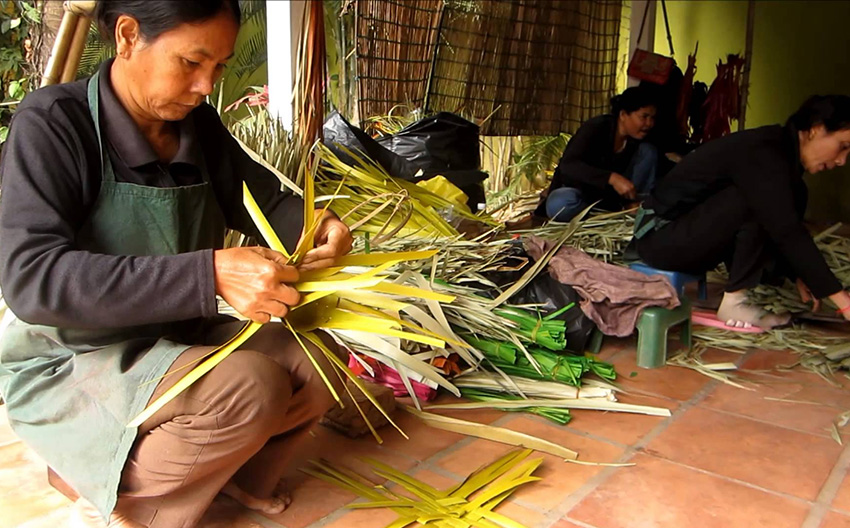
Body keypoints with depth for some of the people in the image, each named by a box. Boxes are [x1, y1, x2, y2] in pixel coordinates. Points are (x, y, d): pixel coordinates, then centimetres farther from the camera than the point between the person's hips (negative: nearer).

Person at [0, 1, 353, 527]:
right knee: (251, 390, -28)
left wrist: (313, 224, -15)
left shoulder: (198, 125, -2)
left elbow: (265, 199, 11)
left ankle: (235, 471, 13)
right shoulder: (53, 123, -19)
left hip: (175, 336, 6)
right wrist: (210, 275, -41)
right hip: (67, 363, -6)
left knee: (316, 366, -11)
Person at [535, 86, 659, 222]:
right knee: (558, 204, -41)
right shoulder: (596, 127, -23)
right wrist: (612, 178, -49)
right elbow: (568, 165, -37)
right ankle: (616, 213, -23)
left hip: (610, 193, 5)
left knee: (648, 151, -12)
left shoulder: (637, 137, -7)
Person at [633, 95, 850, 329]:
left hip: (688, 234, 9)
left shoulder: (778, 149, 5)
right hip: (660, 238, -9)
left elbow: (783, 227, 13)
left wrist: (799, 276, 2)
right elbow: (787, 231, -30)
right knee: (760, 204, -25)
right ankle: (734, 303, -14)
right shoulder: (763, 154, -22)